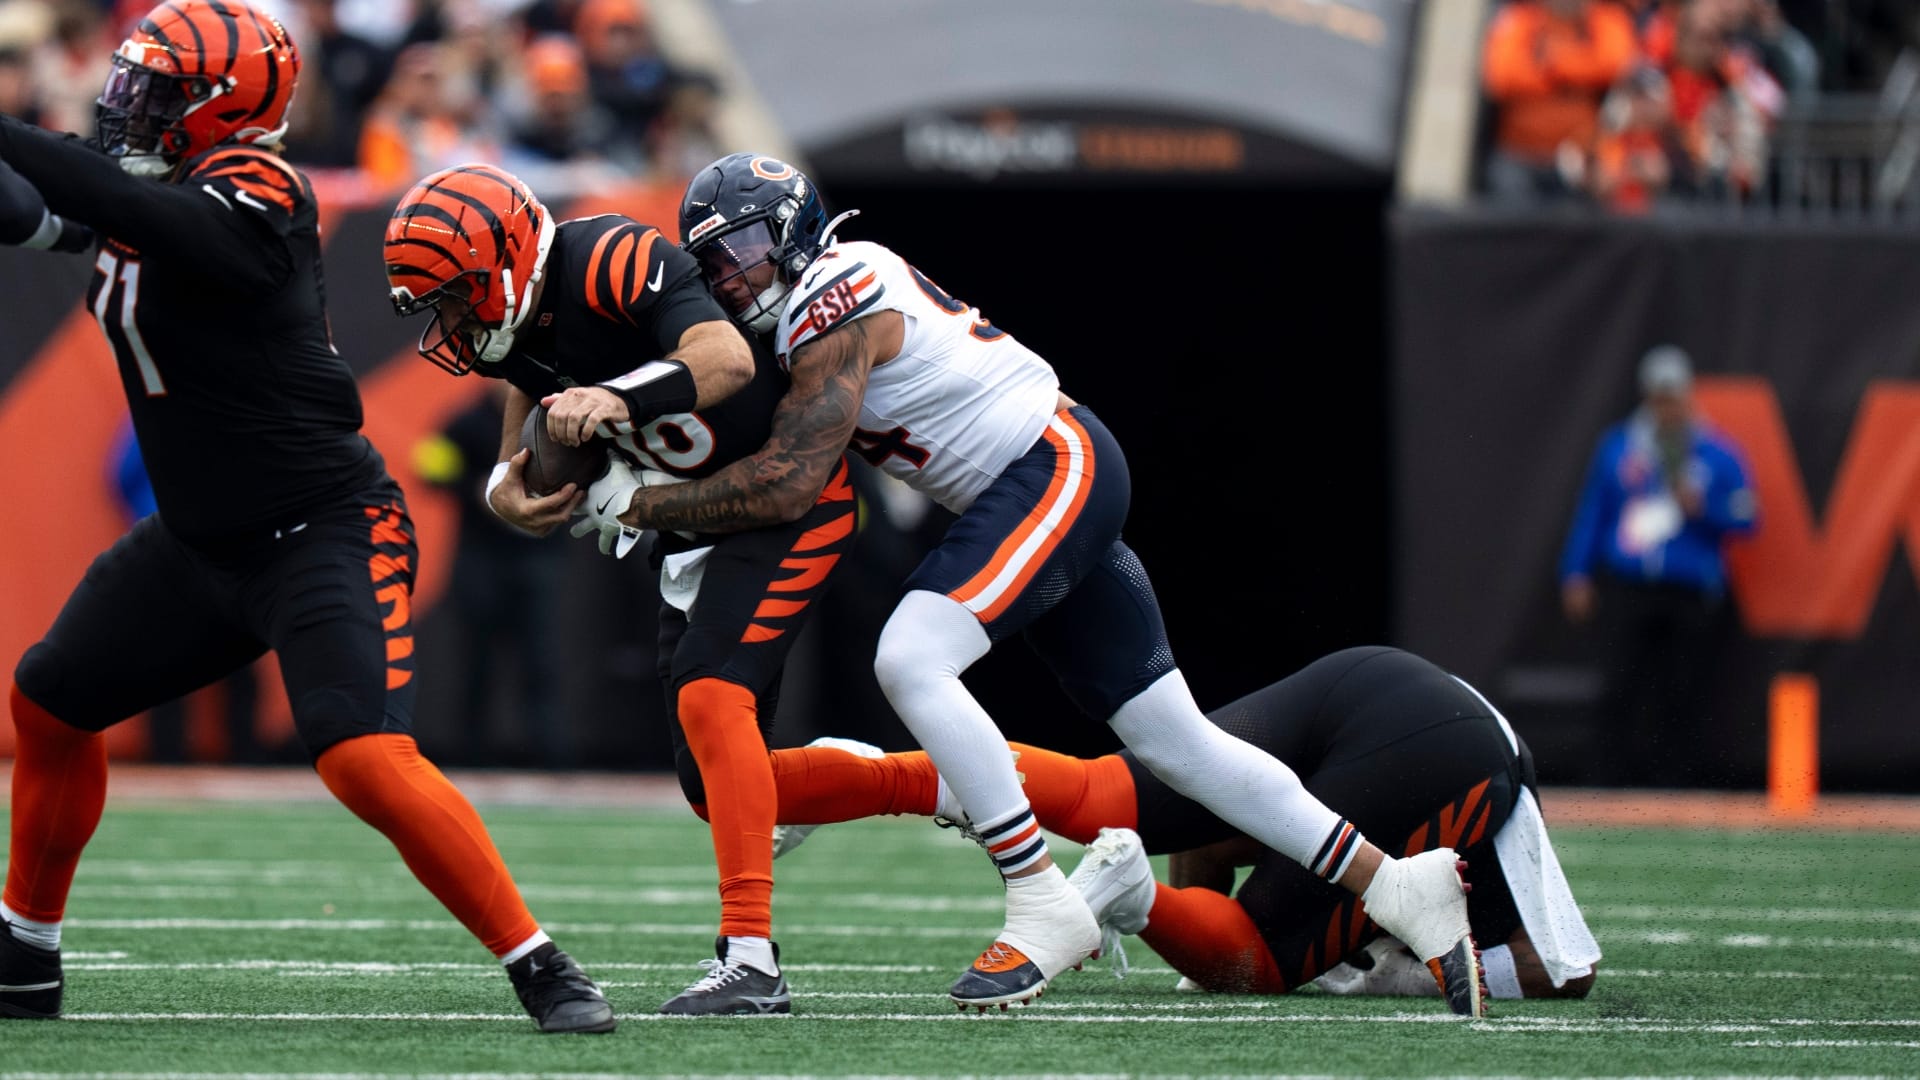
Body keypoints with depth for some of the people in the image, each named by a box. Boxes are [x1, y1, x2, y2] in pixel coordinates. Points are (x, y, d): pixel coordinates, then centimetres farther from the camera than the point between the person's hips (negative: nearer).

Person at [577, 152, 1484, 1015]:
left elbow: (787, 484, -20)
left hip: (1055, 471, -10)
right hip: (1058, 488, 10)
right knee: (1171, 739, 9)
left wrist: (637, 507, -12)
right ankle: (1396, 887, 12)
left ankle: (1045, 909, -20)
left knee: (910, 659, -23)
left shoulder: (833, 311, -15)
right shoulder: (821, 296, 14)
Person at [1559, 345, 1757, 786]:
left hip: (1691, 596, -1)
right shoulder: (1616, 447, 11)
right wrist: (1577, 574, 8)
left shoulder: (1718, 454, 5)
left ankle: (1674, 780, 4)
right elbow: (1590, 513, 14)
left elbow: (1744, 518, 4)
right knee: (1620, 692, -9)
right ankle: (1623, 780, -5)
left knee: (1681, 696, -1)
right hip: (1627, 592, 1)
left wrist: (1702, 508, -12)